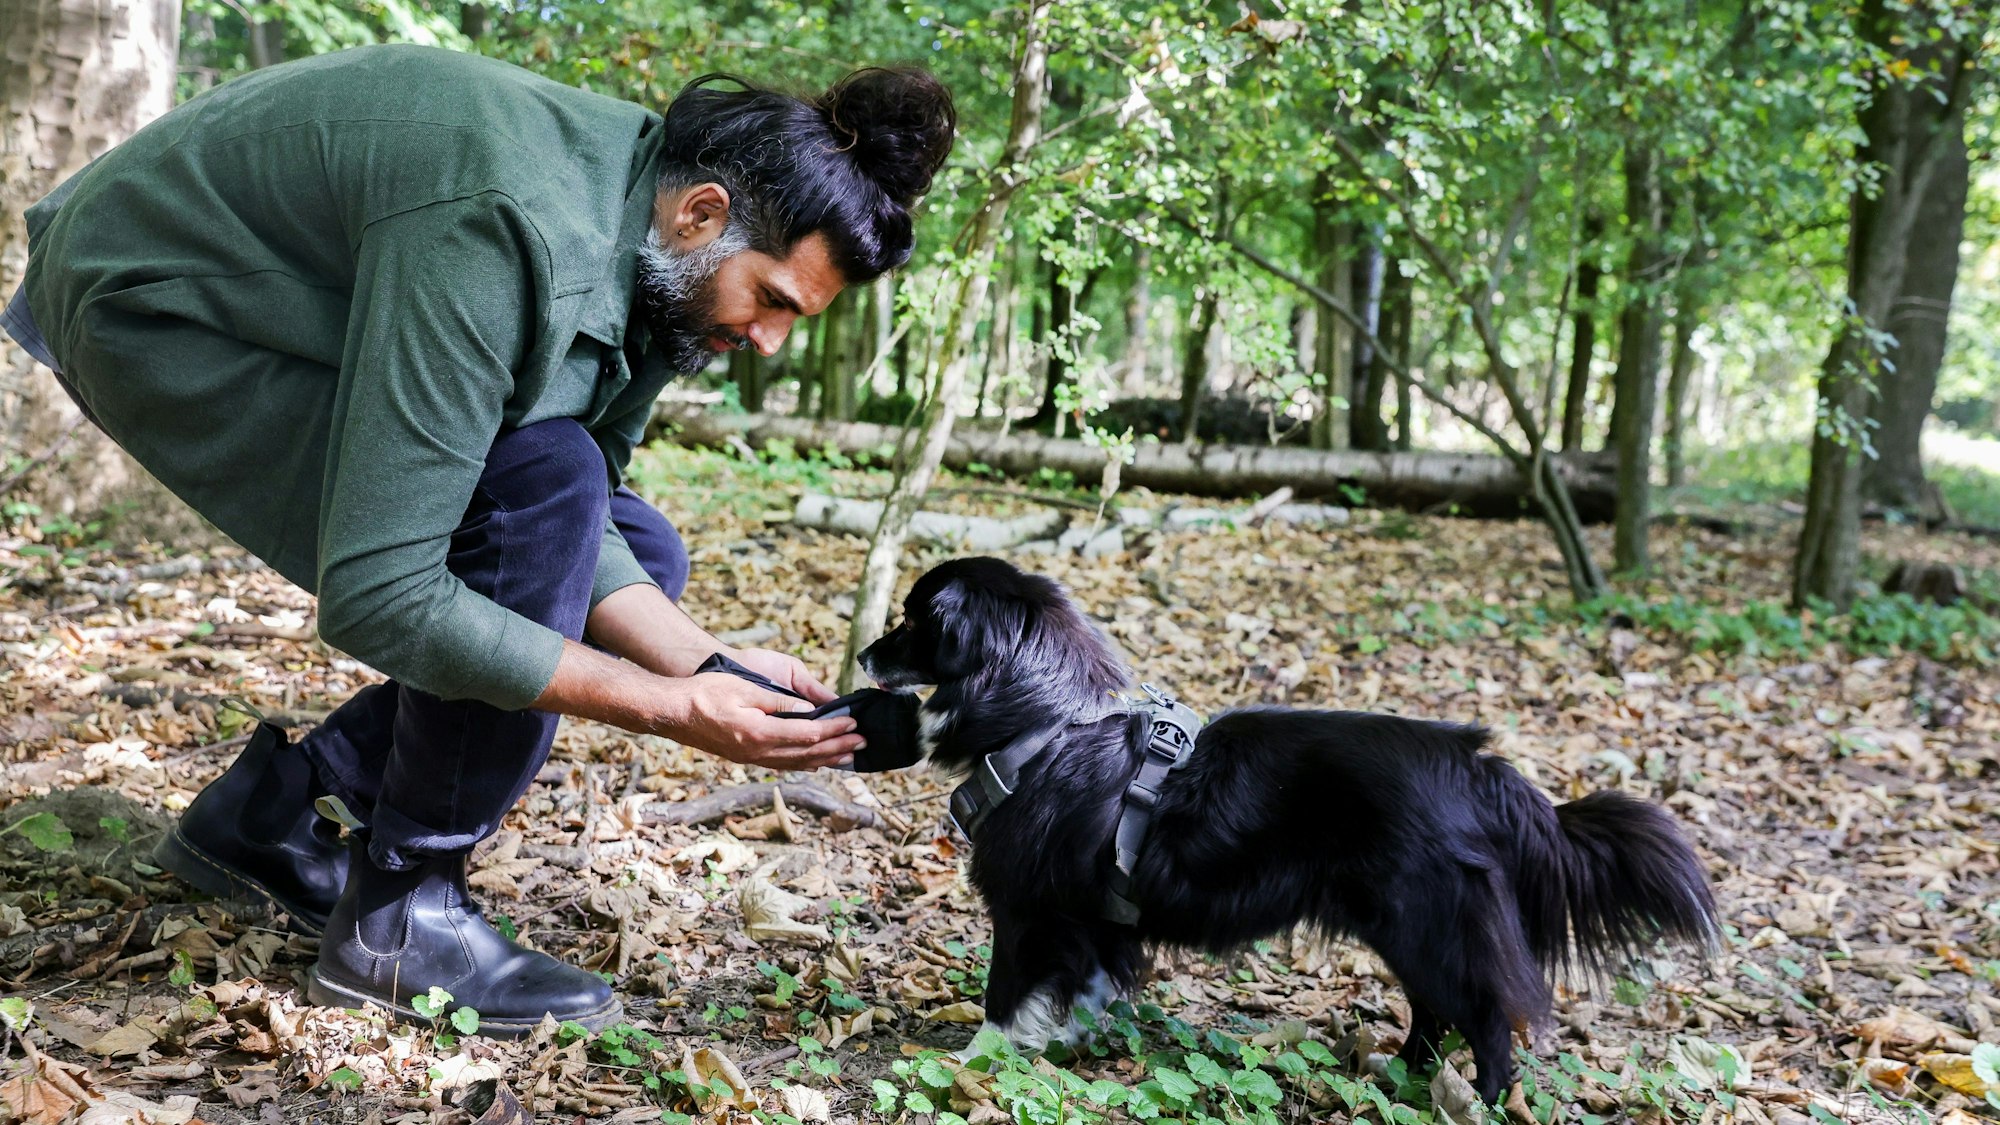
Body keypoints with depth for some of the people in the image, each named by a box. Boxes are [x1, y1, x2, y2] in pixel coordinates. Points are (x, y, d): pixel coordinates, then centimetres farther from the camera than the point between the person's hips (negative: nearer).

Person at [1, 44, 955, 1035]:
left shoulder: (651, 255, -9)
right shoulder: (508, 238, -37)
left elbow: (571, 526, -5)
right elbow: (373, 595, -38)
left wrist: (709, 663, -22)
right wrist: (675, 710, -35)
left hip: (297, 332, 9)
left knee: (636, 550, 1)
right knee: (541, 493, -29)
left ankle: (268, 815, 11)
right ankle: (401, 918, -12)